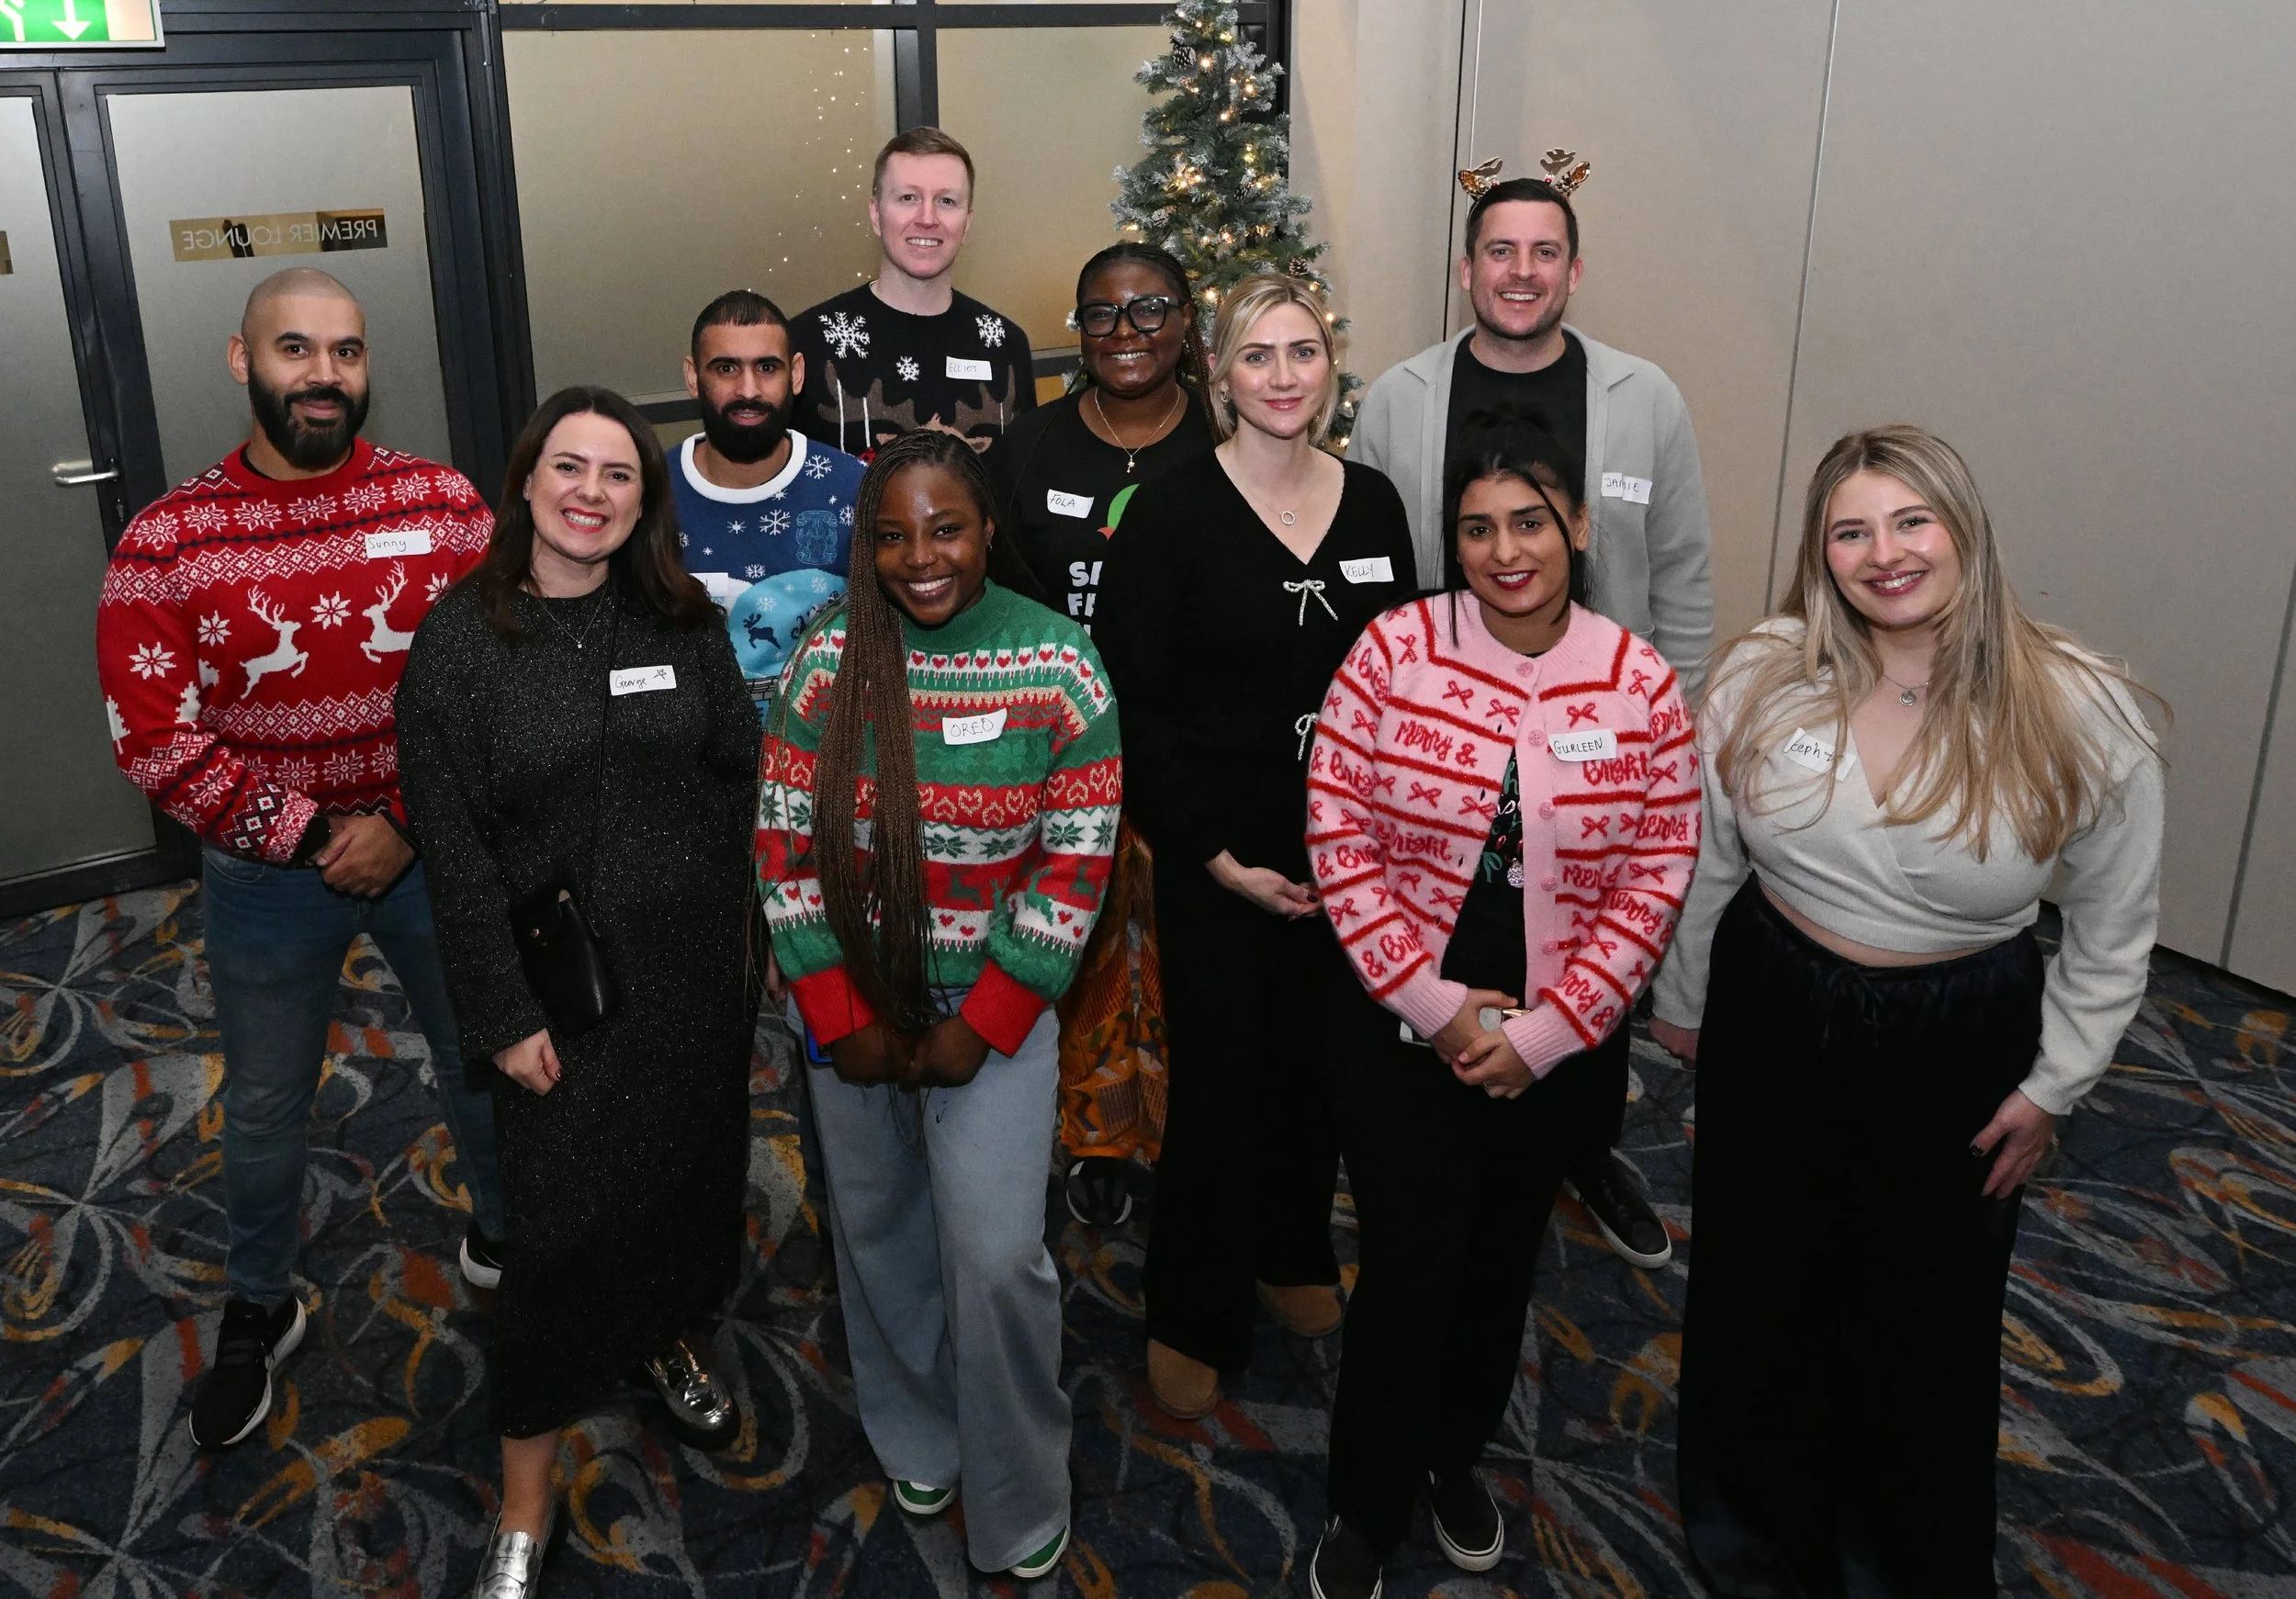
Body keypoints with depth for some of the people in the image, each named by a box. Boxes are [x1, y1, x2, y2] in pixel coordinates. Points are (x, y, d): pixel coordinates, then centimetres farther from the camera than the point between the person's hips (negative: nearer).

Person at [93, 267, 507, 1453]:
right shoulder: (165, 543, -12)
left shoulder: (445, 505, -9)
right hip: (267, 874, 0)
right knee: (265, 1105, 18)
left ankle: (503, 1232, 47)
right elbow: (155, 742, -12)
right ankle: (258, 1309, 42)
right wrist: (313, 836, -19)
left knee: (478, 1063, 20)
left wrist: (409, 823, -17)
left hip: (433, 851, 1)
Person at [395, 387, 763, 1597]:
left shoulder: (683, 621, 0)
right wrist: (504, 1013, -11)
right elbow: (454, 843, -10)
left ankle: (674, 1341, 49)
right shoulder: (461, 638, -9)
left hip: (697, 967, 3)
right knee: (559, 1225, 1)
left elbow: (741, 773, 4)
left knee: (691, 1172, 18)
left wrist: (743, 932, 0)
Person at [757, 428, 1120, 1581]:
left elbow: (1076, 864, -10)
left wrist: (982, 1026, -12)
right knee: (876, 1229, 16)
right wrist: (839, 1019, -7)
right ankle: (915, 1441, 42)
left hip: (993, 1007, -2)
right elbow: (784, 842, -5)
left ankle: (1021, 1504, 21)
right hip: (851, 999, 2)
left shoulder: (1059, 667, -12)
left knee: (996, 1257, -4)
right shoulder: (829, 656, -8)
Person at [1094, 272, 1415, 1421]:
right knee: (1219, 1081, 4)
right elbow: (1136, 709, -10)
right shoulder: (1169, 515, -10)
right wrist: (1217, 855, -14)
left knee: (1321, 1066, 16)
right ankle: (1191, 1318, 25)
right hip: (1219, 860, -4)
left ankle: (1291, 1253, 42)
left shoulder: (1372, 504, 3)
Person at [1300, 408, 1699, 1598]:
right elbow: (1340, 836, -10)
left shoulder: (1640, 684, -7)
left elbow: (1654, 878, -7)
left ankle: (1456, 1455, 47)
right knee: (1406, 1266, 3)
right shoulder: (1393, 651, -10)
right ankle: (1367, 1503, 29)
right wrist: (1428, 999, -15)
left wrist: (1545, 1031, -12)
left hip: (1559, 1040, 2)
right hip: (1403, 1023, -2)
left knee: (1502, 1254, 20)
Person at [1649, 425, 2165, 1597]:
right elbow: (1702, 858, 1)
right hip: (1772, 1017, 2)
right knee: (1756, 1290, 19)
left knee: (1927, 1323, 17)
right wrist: (1682, 998, 11)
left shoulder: (2081, 714, -17)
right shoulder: (1764, 677, -13)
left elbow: (2112, 928, -5)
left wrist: (2052, 1086, -2)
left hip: (1959, 1053, -1)